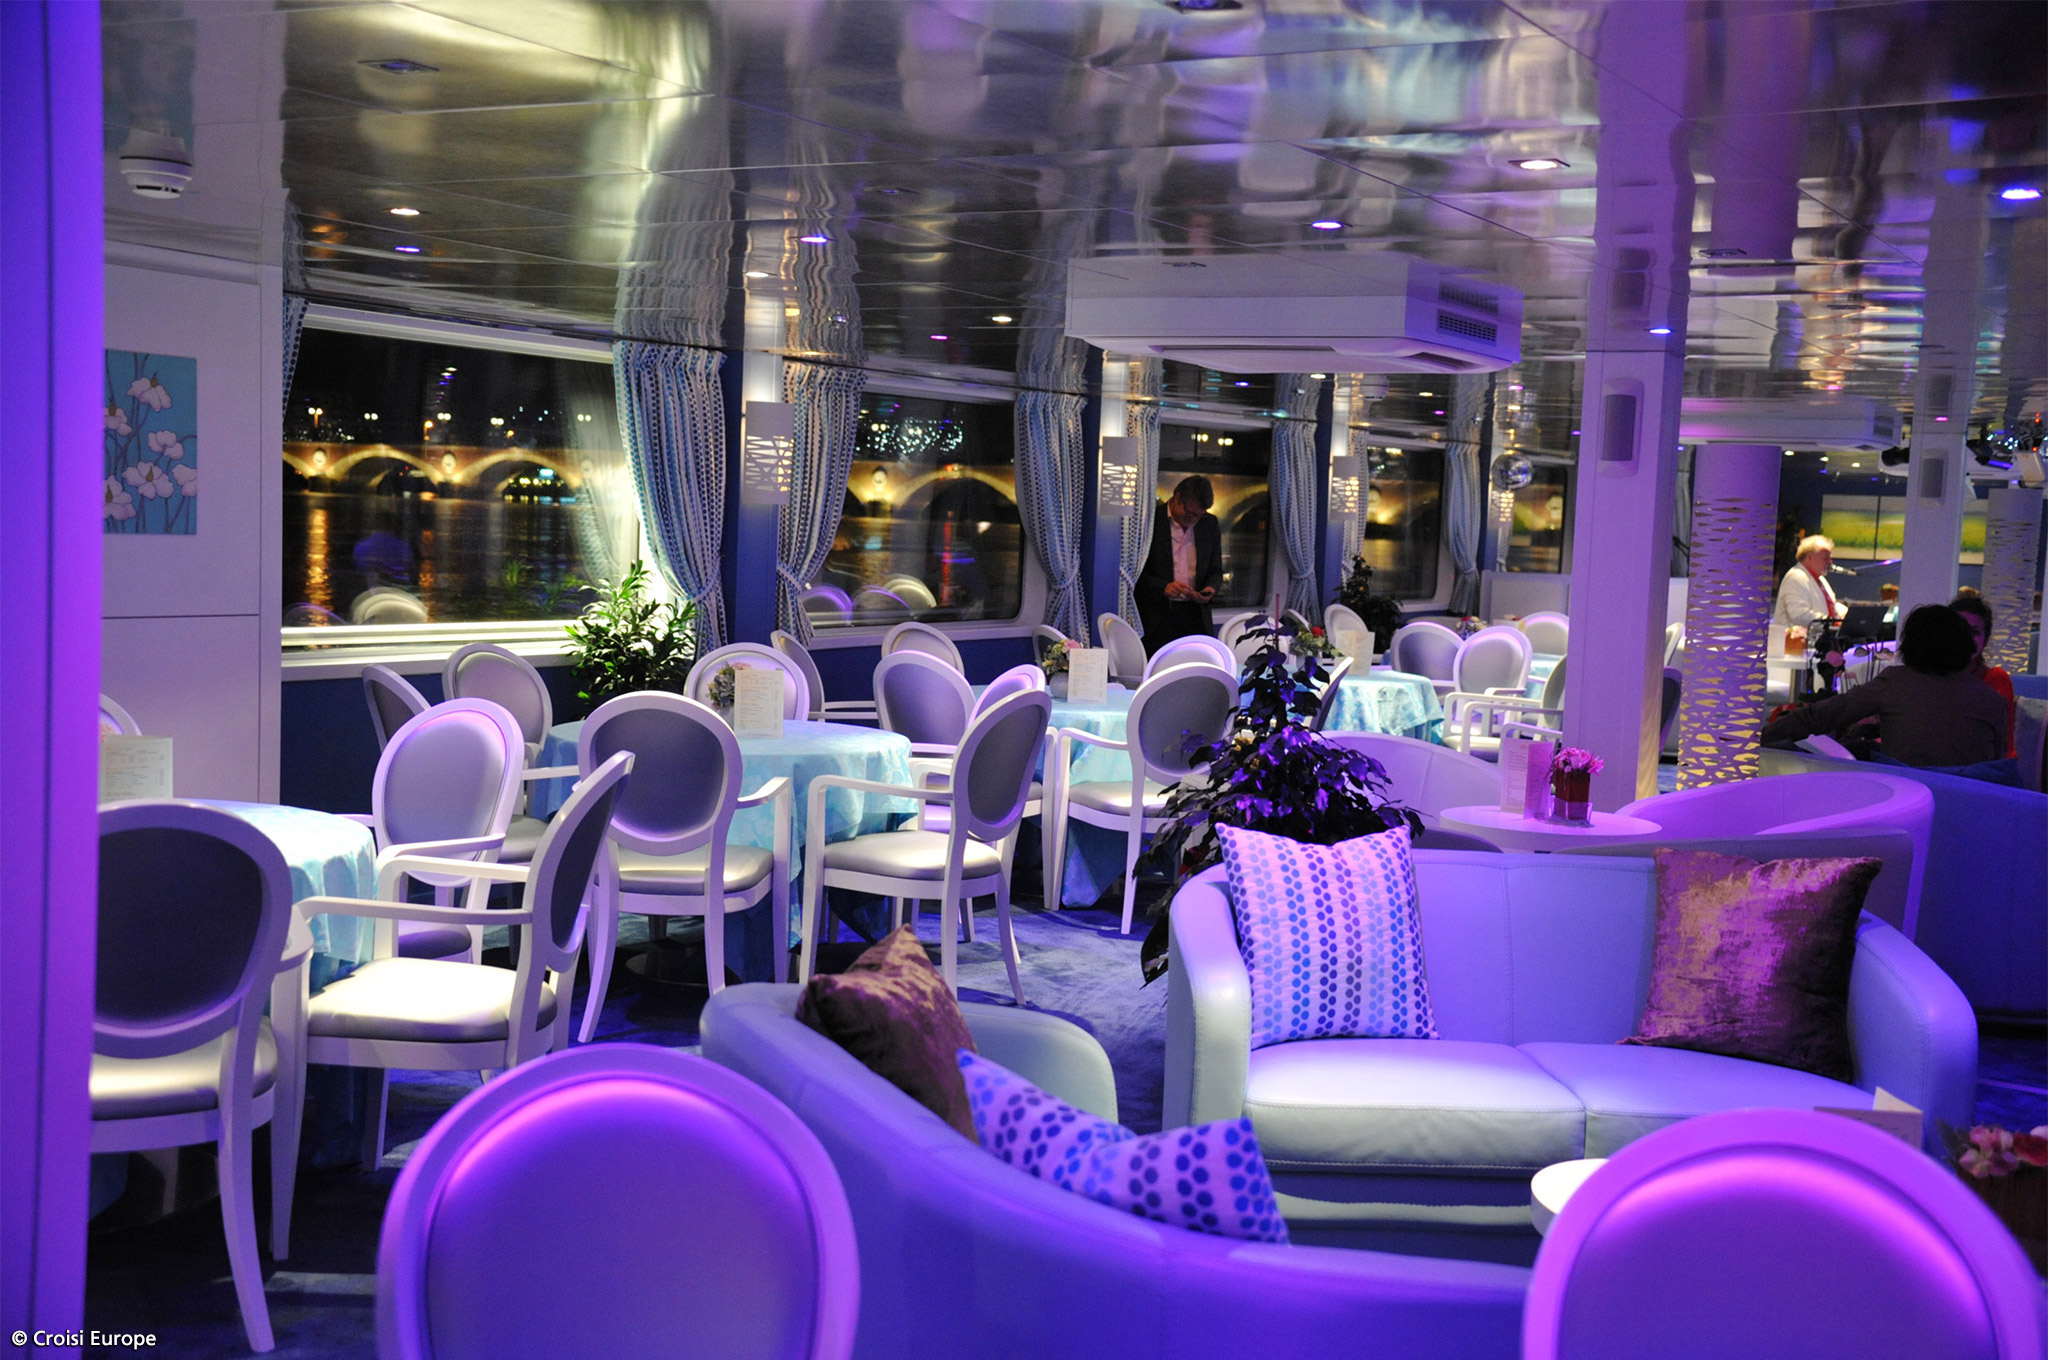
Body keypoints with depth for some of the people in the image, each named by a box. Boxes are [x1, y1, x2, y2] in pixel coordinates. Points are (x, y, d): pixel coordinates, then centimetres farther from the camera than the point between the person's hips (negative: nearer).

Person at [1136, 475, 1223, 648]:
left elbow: (1215, 570, 19)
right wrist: (1163, 587, -19)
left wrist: (1210, 588, -4)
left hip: (1195, 616, 4)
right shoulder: (1150, 521, -3)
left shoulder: (1210, 525, 11)